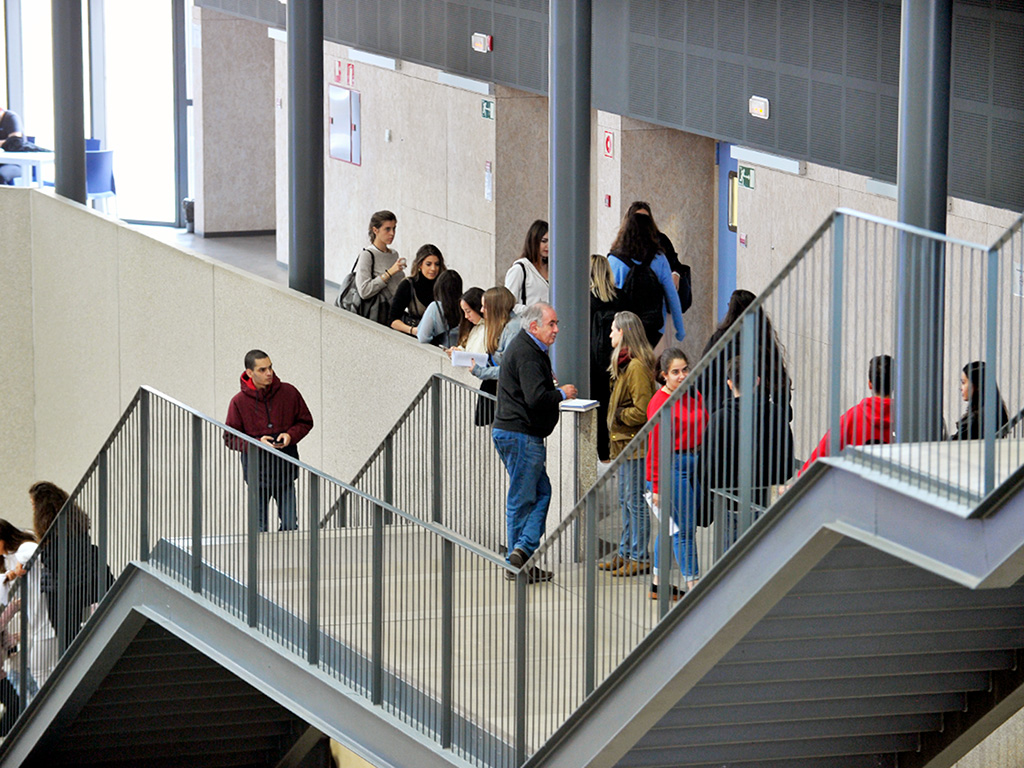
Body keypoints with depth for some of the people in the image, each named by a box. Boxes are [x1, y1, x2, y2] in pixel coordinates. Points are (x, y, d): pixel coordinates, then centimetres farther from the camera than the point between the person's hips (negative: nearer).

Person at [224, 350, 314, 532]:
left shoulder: (289, 393, 0)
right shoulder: (239, 402, -4)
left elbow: (305, 422, 12)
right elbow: (230, 438, 0)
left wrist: (290, 435, -9)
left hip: (285, 470, 1)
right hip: (257, 471, -1)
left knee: (290, 524, 0)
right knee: (259, 526, 4)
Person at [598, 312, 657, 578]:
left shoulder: (637, 367, -18)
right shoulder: (626, 364, 13)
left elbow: (642, 412, -23)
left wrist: (618, 415, -10)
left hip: (635, 444, -11)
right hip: (625, 443, 11)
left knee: (635, 501, -5)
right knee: (626, 501, 16)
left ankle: (639, 557, -1)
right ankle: (626, 553, 23)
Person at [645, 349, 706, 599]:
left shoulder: (694, 396, 9)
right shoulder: (659, 403, -12)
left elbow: (706, 430, 18)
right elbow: (655, 447, -11)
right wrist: (657, 487, -11)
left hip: (696, 463, 7)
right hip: (673, 466, -7)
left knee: (671, 525, 14)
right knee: (684, 528, -5)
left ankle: (658, 583, 21)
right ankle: (693, 584, -1)